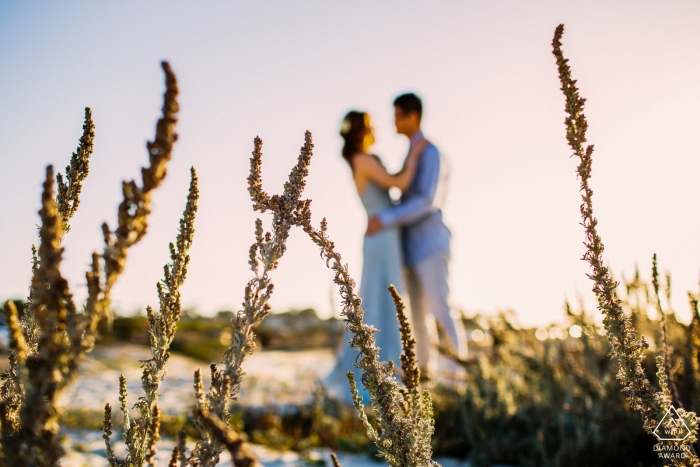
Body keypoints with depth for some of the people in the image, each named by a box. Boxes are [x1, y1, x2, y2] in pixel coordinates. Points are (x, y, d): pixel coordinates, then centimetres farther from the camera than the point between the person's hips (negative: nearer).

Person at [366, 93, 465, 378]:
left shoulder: (430, 153, -12)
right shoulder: (412, 153, 16)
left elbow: (427, 201, -23)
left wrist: (386, 219, -25)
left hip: (429, 243, -9)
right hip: (412, 245, 9)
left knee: (439, 308, -8)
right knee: (418, 311, 11)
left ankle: (458, 369, -3)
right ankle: (425, 367, 19)